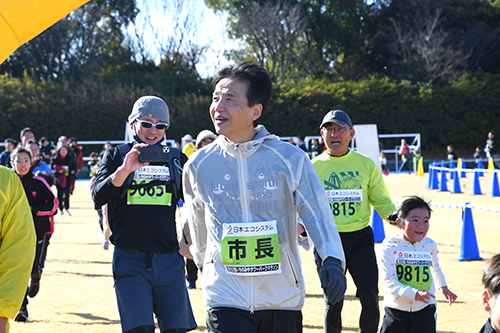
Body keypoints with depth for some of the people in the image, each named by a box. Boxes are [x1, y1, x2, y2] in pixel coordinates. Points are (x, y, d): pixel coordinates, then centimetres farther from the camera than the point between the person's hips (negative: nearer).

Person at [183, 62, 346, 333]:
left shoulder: (290, 158, -4)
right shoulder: (198, 165, 2)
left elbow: (316, 214, -2)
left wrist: (332, 259, -18)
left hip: (282, 299, 0)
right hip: (225, 299, 0)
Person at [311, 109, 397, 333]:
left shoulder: (366, 164, 6)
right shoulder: (314, 167, 4)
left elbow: (381, 200, 11)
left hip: (361, 238, 0)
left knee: (370, 296, -7)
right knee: (333, 301, 4)